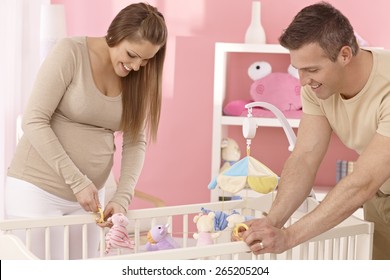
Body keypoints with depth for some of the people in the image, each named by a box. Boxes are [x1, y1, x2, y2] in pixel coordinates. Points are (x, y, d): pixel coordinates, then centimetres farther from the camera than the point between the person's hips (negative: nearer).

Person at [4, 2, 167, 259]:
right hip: (37, 189, -4)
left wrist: (123, 197, -11)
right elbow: (34, 121, -17)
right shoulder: (70, 53, -14)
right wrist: (77, 180, -20)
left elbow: (135, 142, 2)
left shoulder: (137, 78, 1)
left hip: (90, 193, 5)